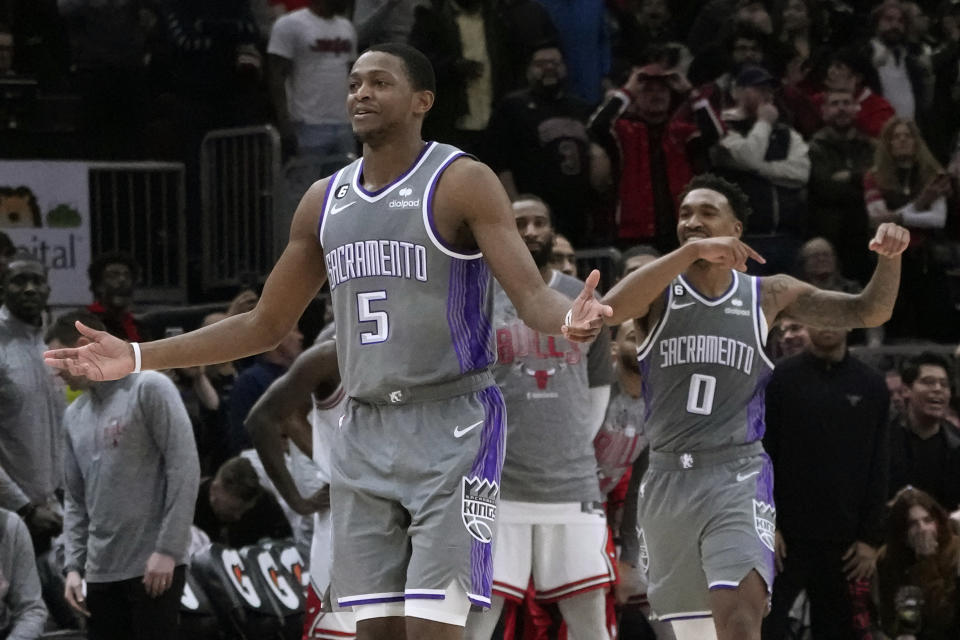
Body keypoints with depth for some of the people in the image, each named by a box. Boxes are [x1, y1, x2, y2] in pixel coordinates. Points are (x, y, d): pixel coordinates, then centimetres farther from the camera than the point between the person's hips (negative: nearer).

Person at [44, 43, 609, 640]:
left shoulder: (462, 182, -7)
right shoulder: (325, 199, 12)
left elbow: (533, 295, -15)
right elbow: (266, 325, 18)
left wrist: (568, 320, -41)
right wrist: (136, 358, 13)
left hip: (452, 427, -6)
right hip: (365, 430, 6)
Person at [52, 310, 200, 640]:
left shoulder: (149, 389, -2)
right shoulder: (74, 415, 18)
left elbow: (184, 469, -9)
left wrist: (167, 549, -15)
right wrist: (73, 565, 6)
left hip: (153, 566, -6)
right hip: (101, 572, 6)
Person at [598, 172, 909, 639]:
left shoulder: (768, 294, 5)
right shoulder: (659, 288, 2)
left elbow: (868, 312, 6)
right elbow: (610, 310, -22)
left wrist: (889, 258, -15)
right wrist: (691, 251, -30)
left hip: (736, 476, -2)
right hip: (667, 476, 2)